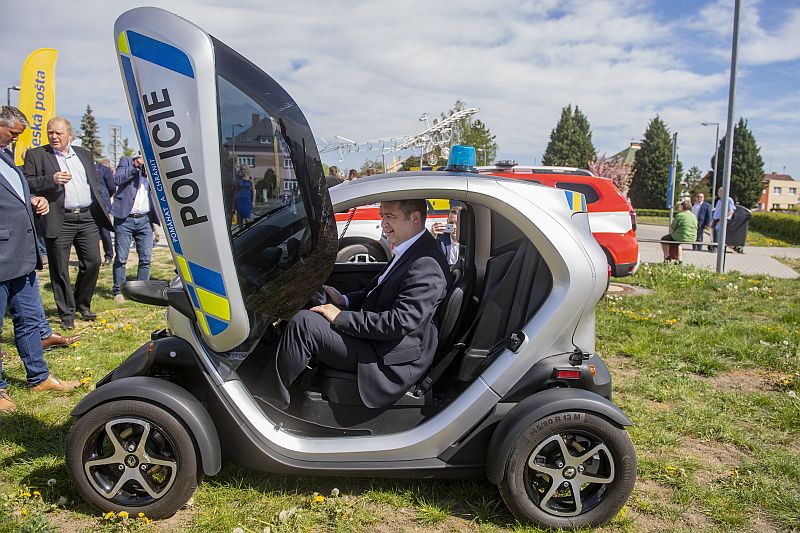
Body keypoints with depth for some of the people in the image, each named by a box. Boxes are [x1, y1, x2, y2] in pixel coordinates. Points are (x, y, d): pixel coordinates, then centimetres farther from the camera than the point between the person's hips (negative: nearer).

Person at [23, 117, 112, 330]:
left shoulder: (84, 154, 17)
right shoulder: (35, 155, 5)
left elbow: (95, 184, 20)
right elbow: (27, 183, -2)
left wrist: (102, 214, 14)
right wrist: (51, 180, -17)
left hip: (88, 218, 3)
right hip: (59, 221, -3)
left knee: (93, 262, 3)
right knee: (59, 270, 1)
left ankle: (83, 304, 24)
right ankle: (67, 313, 13)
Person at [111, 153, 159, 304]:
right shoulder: (126, 162, 7)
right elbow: (116, 179, -9)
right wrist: (135, 166, -12)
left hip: (144, 219, 3)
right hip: (124, 219, -2)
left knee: (146, 258, 1)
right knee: (121, 258, 1)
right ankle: (118, 290, 13)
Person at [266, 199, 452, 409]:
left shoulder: (427, 266, -23)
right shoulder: (410, 251, 8)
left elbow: (399, 323, -27)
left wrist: (341, 317, -20)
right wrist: (345, 300, 2)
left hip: (390, 361, -11)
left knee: (302, 323, -19)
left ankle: (273, 399, 1)